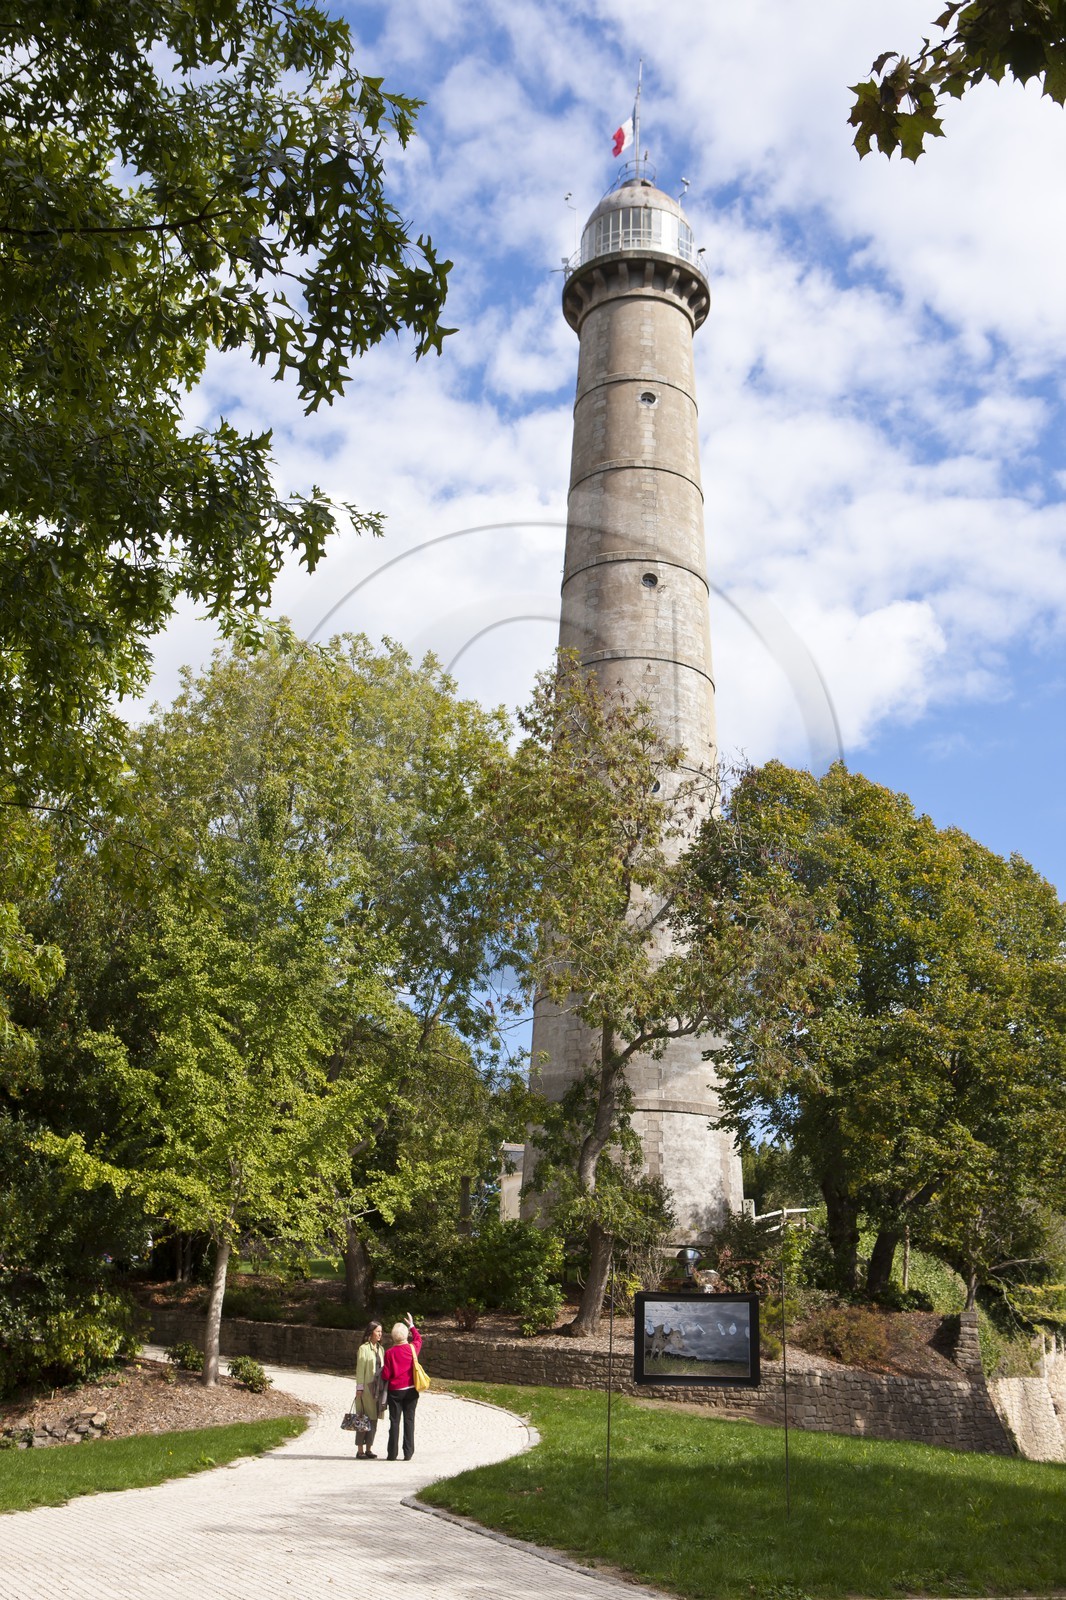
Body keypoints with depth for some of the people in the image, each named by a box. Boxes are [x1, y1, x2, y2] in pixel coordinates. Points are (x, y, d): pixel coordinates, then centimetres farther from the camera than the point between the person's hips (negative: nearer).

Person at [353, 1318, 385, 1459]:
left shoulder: (380, 1349, 13)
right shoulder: (363, 1348, -6)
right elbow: (360, 1369, -8)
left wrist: (383, 1388, 12)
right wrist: (359, 1388, -12)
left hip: (378, 1388, 6)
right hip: (367, 1388, -6)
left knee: (374, 1420, 8)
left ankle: (368, 1449, 15)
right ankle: (360, 1450, 4)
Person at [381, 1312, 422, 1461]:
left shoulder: (389, 1352, -10)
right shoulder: (412, 1348, -4)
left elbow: (386, 1375, -9)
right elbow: (418, 1339, 19)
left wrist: (382, 1368, 12)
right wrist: (412, 1326, 29)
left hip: (395, 1391, -2)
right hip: (411, 1390, 2)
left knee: (394, 1422, 6)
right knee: (409, 1420, 7)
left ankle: (392, 1453, 8)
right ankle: (408, 1453, 6)